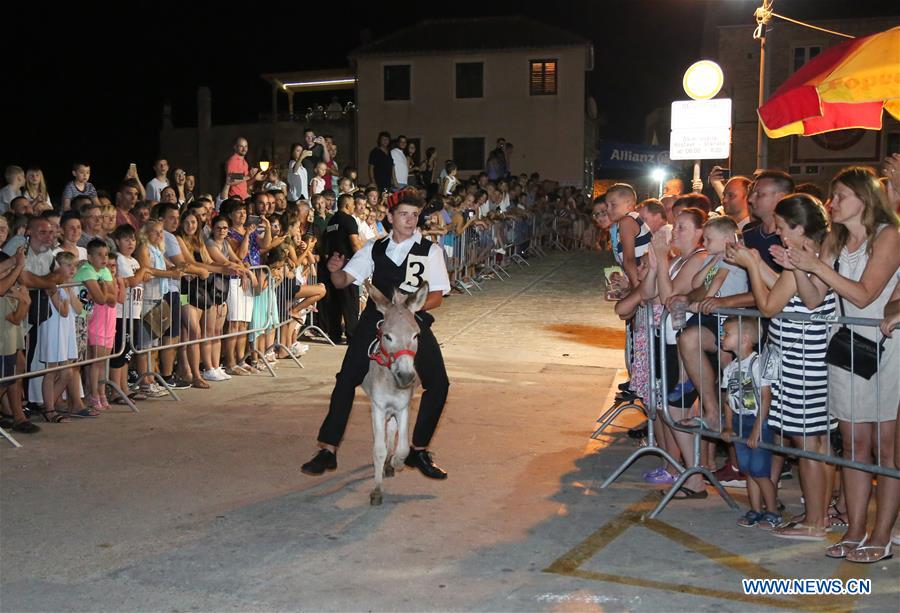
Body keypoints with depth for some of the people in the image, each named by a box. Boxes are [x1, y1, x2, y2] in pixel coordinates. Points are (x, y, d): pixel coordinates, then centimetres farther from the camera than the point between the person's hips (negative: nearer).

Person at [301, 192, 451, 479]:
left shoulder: (430, 250, -2)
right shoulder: (374, 248, 5)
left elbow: (437, 296, -5)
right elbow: (343, 281, 1)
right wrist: (335, 269, -22)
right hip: (375, 321, 1)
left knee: (438, 384, -9)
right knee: (346, 379, -6)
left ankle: (418, 451, 11)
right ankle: (328, 450, 6)